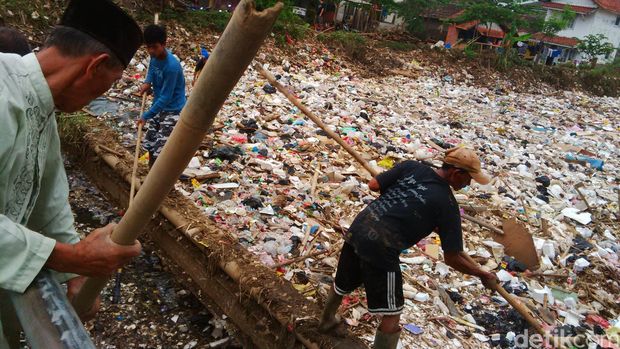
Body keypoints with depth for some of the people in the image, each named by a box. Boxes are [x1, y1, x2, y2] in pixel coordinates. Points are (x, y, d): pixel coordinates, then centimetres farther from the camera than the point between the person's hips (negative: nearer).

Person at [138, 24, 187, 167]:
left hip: (173, 111, -8)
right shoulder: (155, 57, -4)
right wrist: (147, 82, -1)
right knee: (149, 144, 15)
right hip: (158, 107, 8)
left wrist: (146, 116, -20)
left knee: (160, 152, -11)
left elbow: (165, 98, -25)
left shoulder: (172, 66, -28)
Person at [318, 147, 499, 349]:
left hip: (356, 231, 7)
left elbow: (373, 185, 4)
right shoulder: (447, 204, -5)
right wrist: (484, 275, 12)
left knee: (341, 286, 32)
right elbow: (452, 258, -3)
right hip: (380, 250, -7)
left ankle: (326, 322, 59)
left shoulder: (411, 167, 4)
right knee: (391, 316, 12)